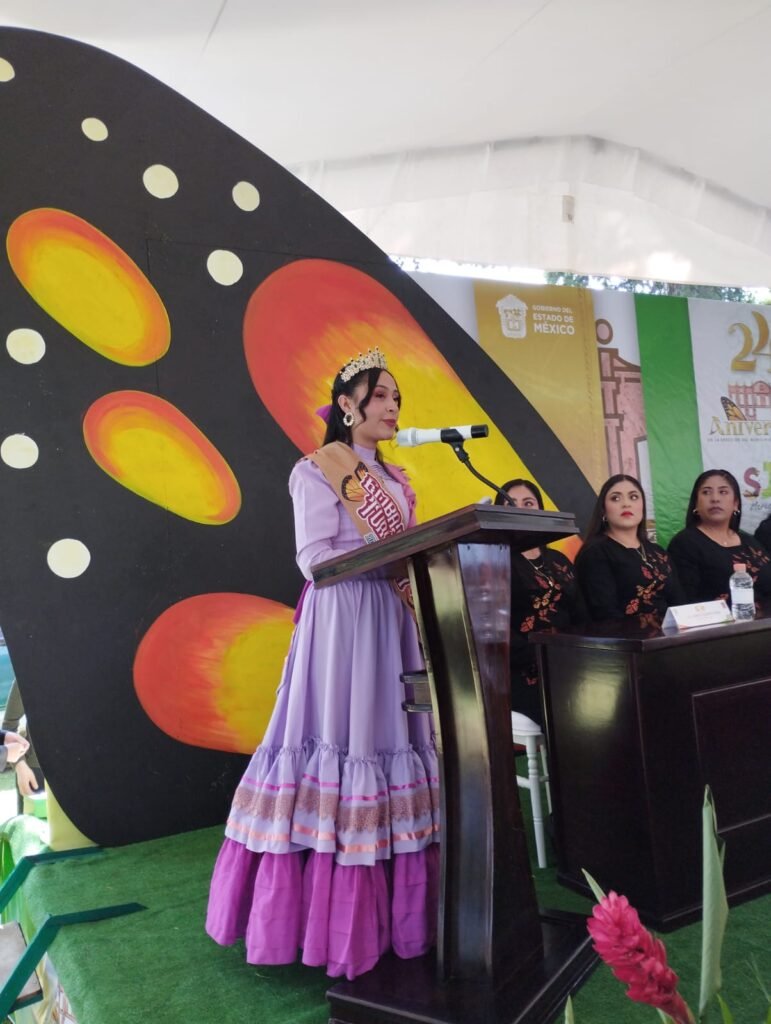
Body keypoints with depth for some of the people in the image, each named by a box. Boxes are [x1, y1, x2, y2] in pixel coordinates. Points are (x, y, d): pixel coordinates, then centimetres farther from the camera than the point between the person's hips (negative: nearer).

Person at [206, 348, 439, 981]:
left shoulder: (395, 480, 19)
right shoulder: (316, 470, -3)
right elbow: (314, 558, -13)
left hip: (391, 621, 8)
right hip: (341, 620, -8)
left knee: (389, 739, 8)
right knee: (340, 740, -6)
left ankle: (389, 907, 18)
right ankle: (331, 913, 6)